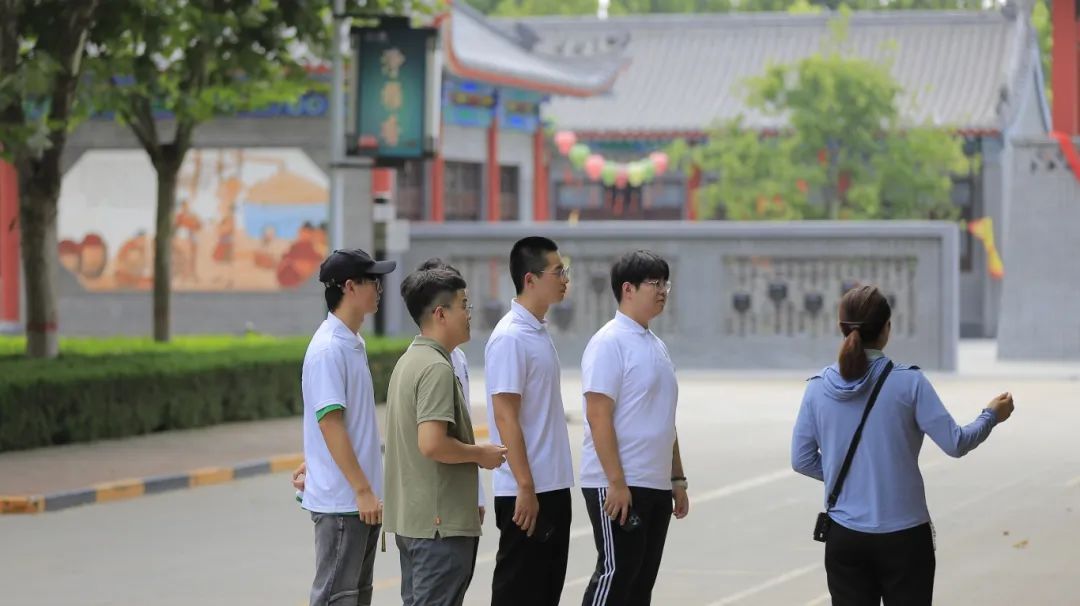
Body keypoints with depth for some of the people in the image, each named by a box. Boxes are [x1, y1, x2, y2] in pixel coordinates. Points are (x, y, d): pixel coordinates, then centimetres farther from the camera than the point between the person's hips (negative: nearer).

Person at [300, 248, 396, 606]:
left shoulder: (353, 345, 13)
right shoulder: (328, 349, -16)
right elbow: (330, 424, -20)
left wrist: (368, 490, 17)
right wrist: (363, 491, -20)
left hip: (361, 499, 9)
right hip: (340, 501, -9)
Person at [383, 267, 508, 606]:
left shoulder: (409, 361, 14)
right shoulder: (436, 368, -18)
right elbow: (432, 444, -27)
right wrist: (481, 454, -11)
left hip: (410, 517, 10)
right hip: (440, 521, -10)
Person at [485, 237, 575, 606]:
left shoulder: (540, 332, 13)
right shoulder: (510, 338, -15)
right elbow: (505, 417, -19)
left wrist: (548, 487, 18)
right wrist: (526, 488, -21)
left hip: (553, 488, 9)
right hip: (526, 492, -9)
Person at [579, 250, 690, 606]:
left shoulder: (656, 346, 17)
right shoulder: (609, 343, -11)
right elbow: (599, 417, -18)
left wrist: (677, 479, 19)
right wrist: (616, 482, -22)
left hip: (655, 485, 9)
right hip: (618, 486, -9)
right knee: (615, 575, -8)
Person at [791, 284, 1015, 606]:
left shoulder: (818, 388, -3)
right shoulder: (908, 382, -12)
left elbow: (802, 460, 3)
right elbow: (955, 443, -7)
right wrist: (991, 415, 11)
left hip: (845, 538, 2)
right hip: (903, 536, -2)